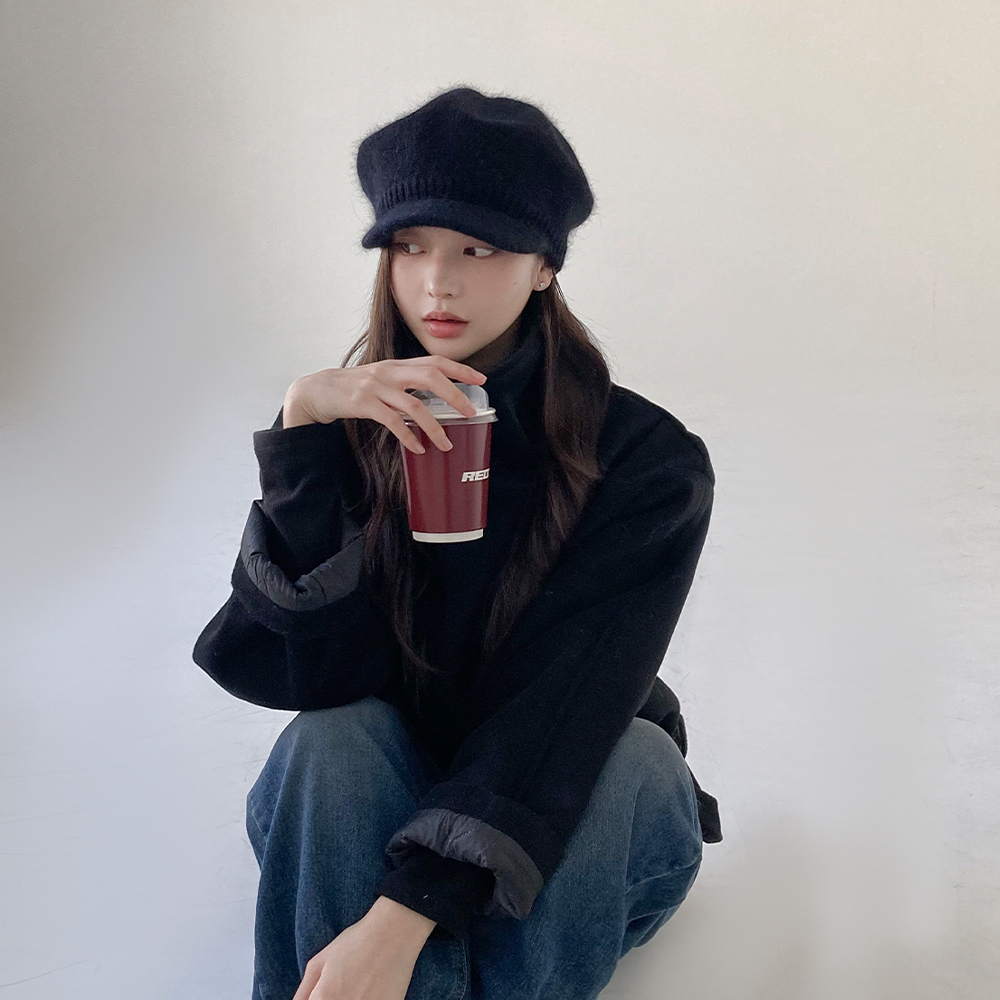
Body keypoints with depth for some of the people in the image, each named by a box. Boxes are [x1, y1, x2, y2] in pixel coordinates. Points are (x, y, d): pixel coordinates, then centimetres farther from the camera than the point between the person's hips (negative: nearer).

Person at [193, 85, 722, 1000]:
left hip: (582, 827, -1)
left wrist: (405, 918, -36)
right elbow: (314, 670, -20)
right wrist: (305, 424, -30)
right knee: (334, 738, -29)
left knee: (633, 752, -32)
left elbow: (568, 701, -25)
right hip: (390, 800, 1)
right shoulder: (358, 429, -8)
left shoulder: (647, 460, -15)